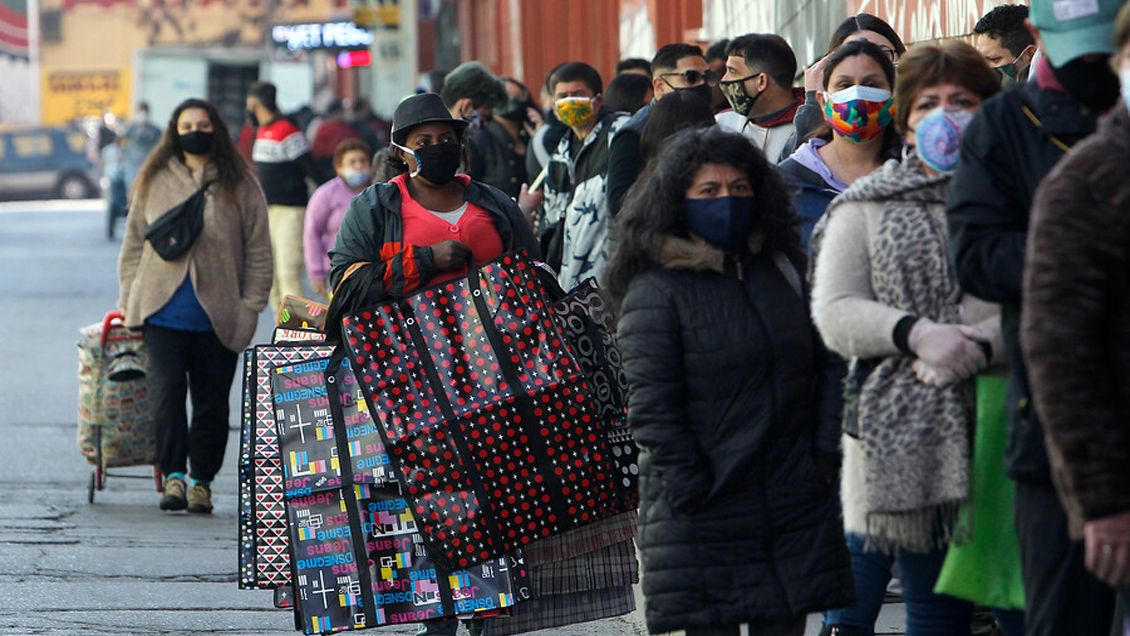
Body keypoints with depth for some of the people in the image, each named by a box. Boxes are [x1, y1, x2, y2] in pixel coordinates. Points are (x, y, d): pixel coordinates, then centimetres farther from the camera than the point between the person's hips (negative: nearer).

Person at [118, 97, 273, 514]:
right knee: (166, 390, -12)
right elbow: (134, 242, 16)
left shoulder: (240, 185, 4)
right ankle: (174, 475, -13)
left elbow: (258, 251, 5)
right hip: (163, 310, 1)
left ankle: (201, 480, 12)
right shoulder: (154, 182, 9)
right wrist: (129, 298, 8)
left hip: (218, 317, -1)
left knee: (212, 401, 3)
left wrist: (249, 307, -2)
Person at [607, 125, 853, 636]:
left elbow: (829, 363, 16)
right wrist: (689, 487, -14)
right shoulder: (655, 291, -6)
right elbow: (651, 406, -10)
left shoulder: (783, 269, 12)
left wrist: (826, 452, 5)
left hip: (793, 497, 5)